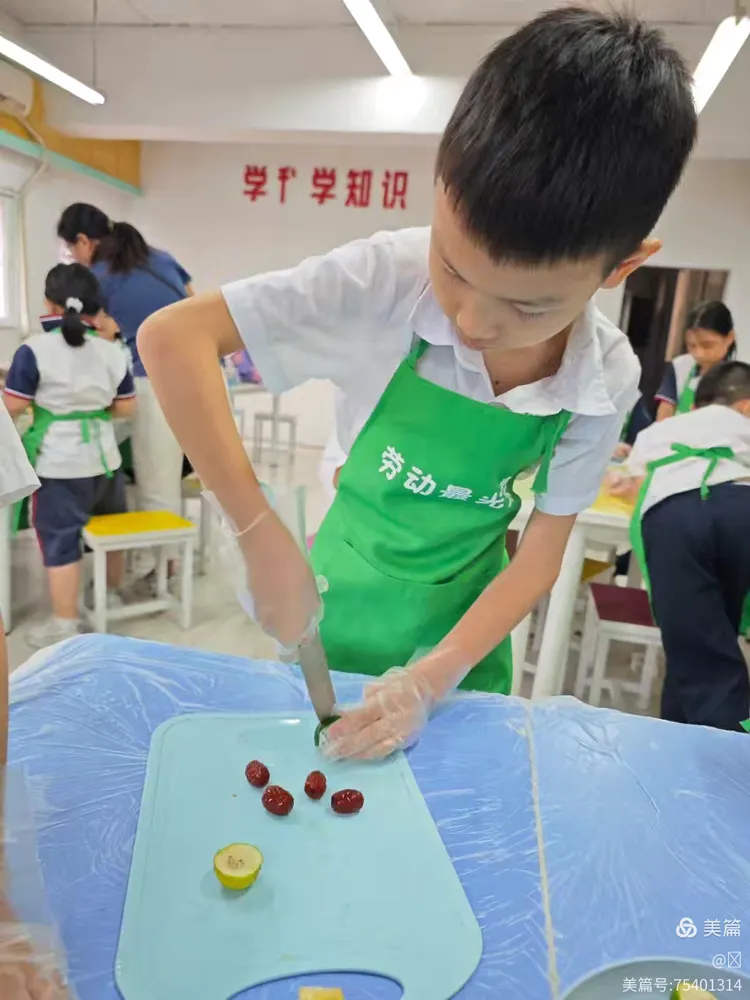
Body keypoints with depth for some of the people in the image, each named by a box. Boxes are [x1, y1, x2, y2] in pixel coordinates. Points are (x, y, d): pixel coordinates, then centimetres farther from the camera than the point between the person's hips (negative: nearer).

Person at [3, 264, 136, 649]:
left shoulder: (34, 349, -12)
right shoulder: (113, 351, 1)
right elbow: (126, 407, 5)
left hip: (58, 464, -5)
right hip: (104, 458, 5)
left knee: (59, 540, 3)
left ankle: (64, 628, 8)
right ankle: (114, 597, 41)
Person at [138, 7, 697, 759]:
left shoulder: (608, 382, -18)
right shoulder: (389, 278, -26)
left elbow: (539, 559, -10)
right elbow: (172, 336, -27)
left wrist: (434, 679, -20)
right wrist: (261, 536, -32)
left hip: (462, 623, 2)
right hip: (337, 605, -1)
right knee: (310, 751, 22)